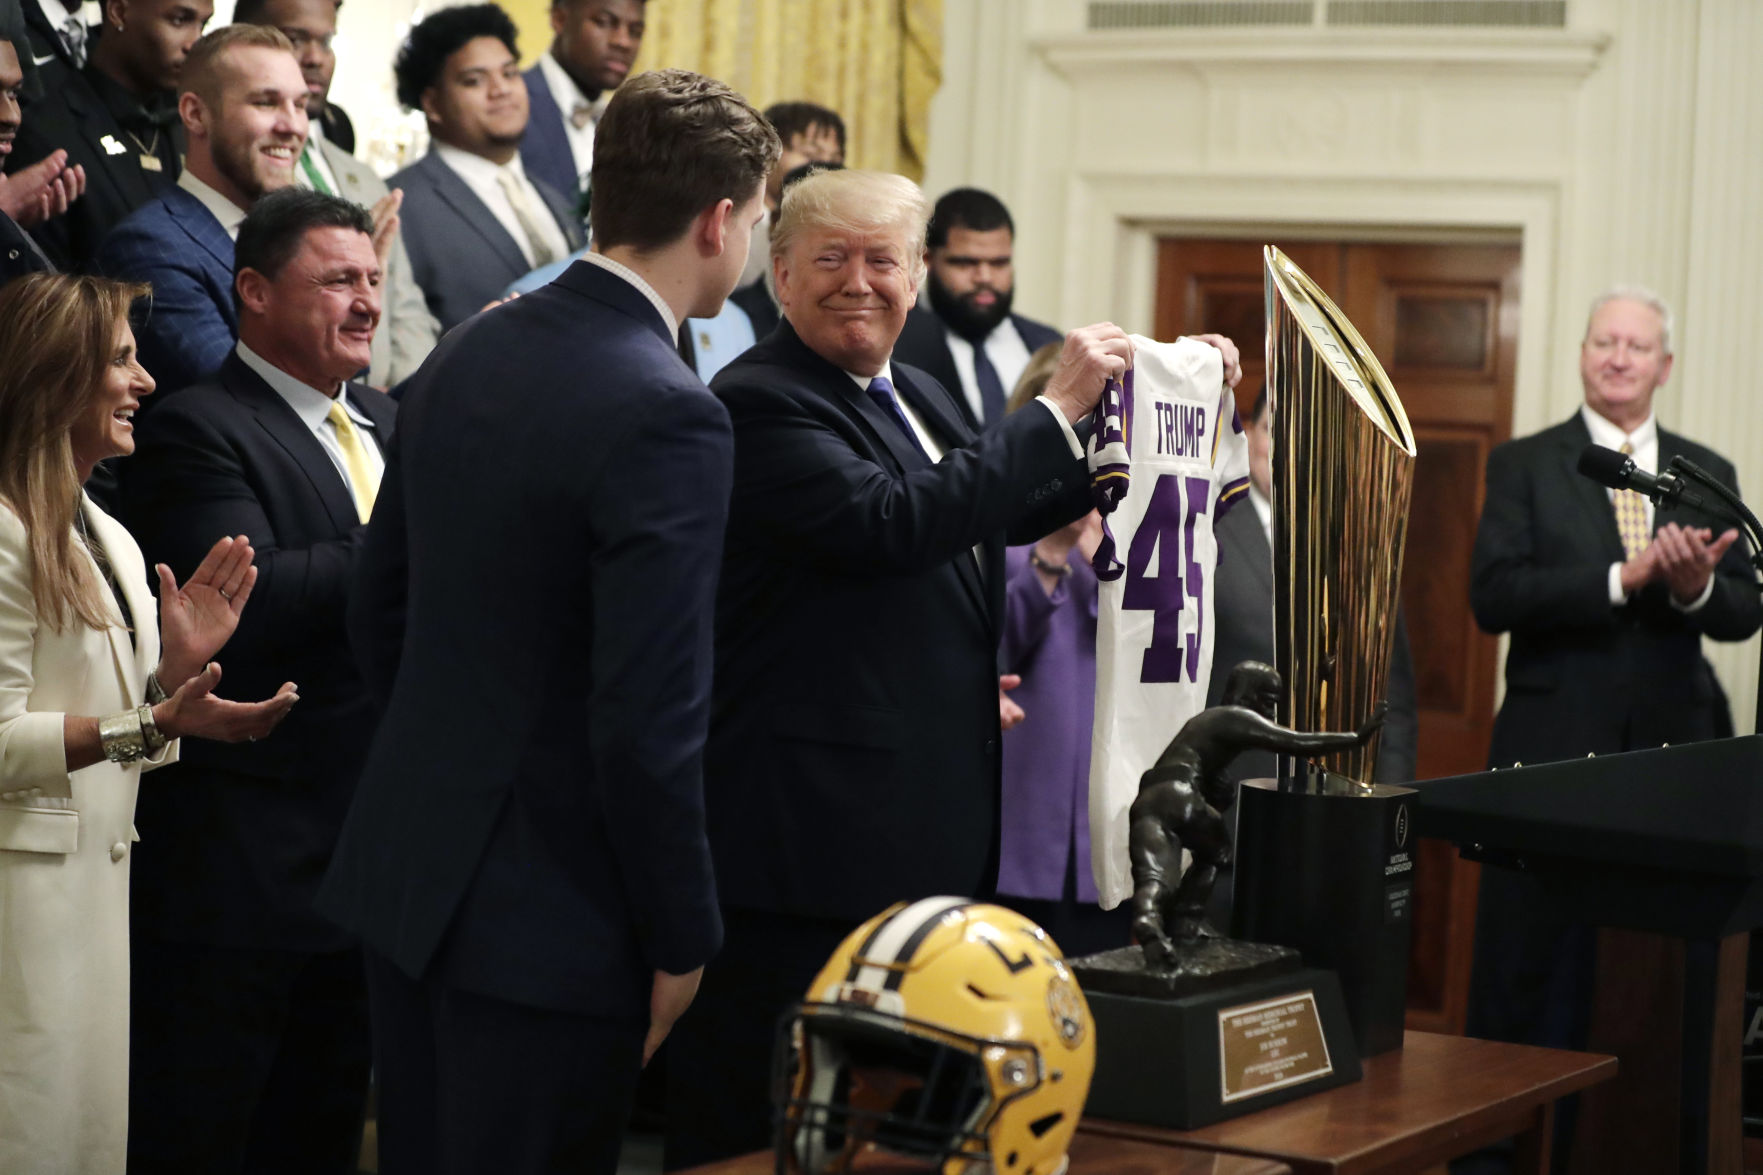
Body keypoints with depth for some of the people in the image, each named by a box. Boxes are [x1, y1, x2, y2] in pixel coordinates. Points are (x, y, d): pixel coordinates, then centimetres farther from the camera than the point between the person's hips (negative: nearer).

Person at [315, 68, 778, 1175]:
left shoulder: (463, 356, 4)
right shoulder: (666, 416, -21)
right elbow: (648, 721, -22)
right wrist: (682, 940, -10)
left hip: (405, 875, 8)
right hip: (547, 921, -8)